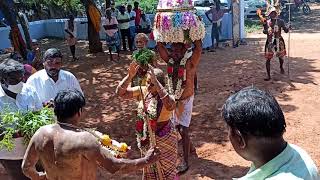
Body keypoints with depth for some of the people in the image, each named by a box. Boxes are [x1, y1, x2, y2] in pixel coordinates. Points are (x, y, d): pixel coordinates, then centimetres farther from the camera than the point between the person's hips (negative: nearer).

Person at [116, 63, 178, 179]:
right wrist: (130, 76, -31)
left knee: (165, 169, 16)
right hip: (145, 139, 5)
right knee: (148, 168, 26)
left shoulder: (166, 98, -25)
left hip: (163, 140, -5)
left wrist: (155, 81, -50)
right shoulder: (143, 91, -10)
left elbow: (170, 105, -49)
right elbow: (120, 92, -14)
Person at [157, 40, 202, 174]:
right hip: (172, 99, 6)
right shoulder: (170, 59, -2)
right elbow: (159, 45, -4)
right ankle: (189, 146, 43)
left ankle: (185, 162, 8)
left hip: (185, 100, -6)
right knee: (177, 127, 17)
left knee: (183, 131, -3)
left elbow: (199, 48, -31)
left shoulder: (190, 61, -17)